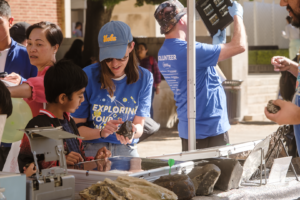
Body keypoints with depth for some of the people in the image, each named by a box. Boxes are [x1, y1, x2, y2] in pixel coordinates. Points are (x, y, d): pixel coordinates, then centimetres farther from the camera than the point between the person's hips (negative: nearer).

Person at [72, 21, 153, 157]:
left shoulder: (144, 78, 3)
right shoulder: (87, 76, -4)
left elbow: (139, 125, 4)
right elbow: (77, 127, 0)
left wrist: (133, 131, -20)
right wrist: (101, 132, -19)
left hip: (126, 151, 2)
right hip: (92, 150, -2)